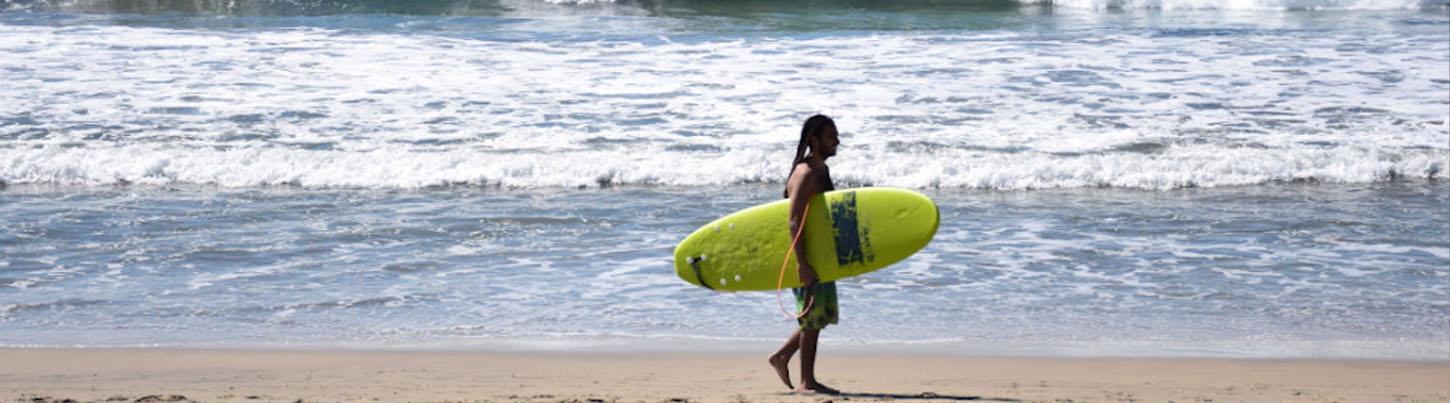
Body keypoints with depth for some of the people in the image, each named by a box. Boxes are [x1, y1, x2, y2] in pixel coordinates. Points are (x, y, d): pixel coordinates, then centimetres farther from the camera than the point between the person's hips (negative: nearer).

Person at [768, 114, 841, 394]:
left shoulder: (822, 170, 12)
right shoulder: (805, 174, -19)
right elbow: (794, 222, -25)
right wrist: (802, 264, -29)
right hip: (806, 256, -10)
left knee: (823, 315, 16)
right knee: (813, 318, -2)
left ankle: (782, 356, 26)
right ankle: (807, 382, 7)